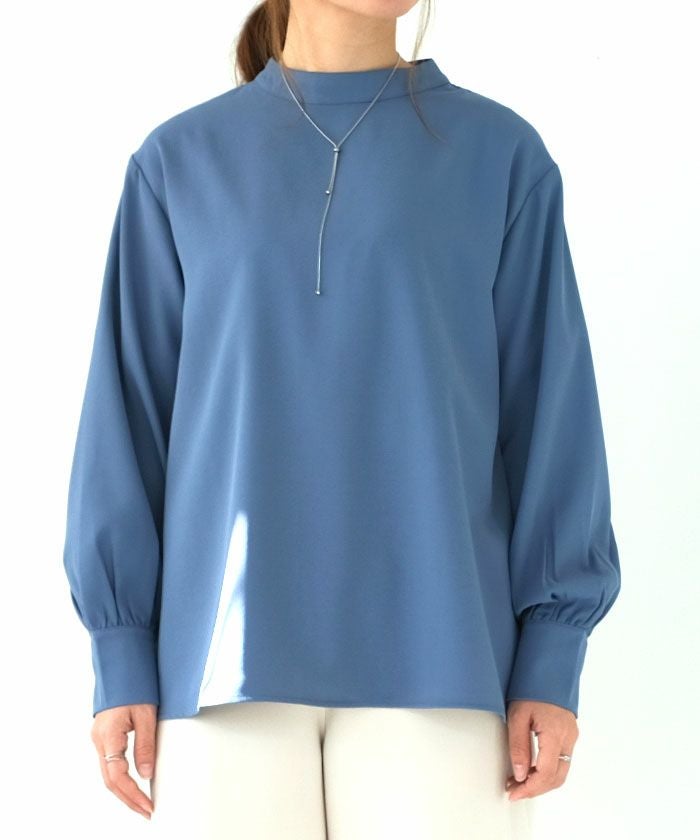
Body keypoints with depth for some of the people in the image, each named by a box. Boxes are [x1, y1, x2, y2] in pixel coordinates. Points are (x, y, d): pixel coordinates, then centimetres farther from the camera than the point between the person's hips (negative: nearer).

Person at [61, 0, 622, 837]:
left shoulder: (502, 155, 6)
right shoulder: (181, 162, 8)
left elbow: (550, 409, 3)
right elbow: (129, 408, 6)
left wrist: (552, 657, -4)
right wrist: (121, 654, 0)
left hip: (436, 656, 0)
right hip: (227, 659, 1)